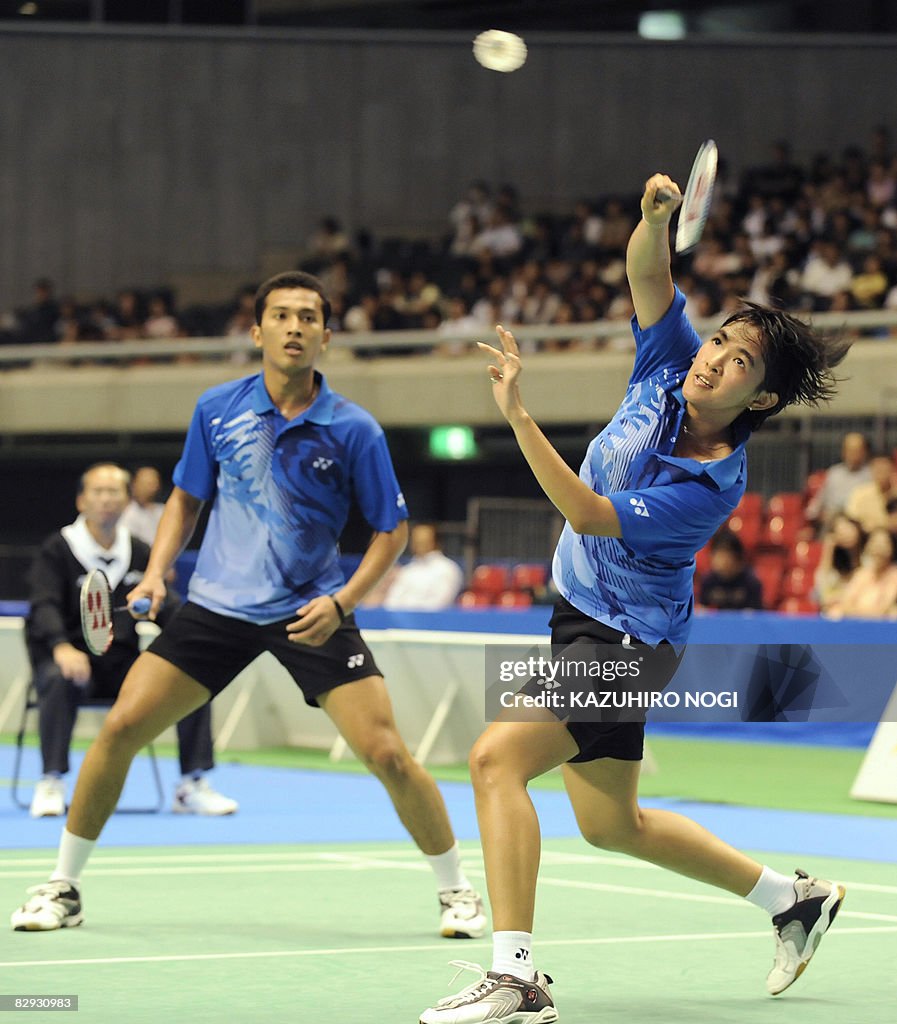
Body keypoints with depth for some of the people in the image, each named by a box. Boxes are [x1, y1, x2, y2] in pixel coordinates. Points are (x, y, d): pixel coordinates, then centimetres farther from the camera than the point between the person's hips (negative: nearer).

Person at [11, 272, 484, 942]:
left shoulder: (353, 430, -8)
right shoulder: (217, 410, 0)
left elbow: (392, 529, 0)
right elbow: (186, 499, 14)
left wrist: (342, 601, -14)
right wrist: (156, 573, -1)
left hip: (311, 613, -2)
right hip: (216, 605, 2)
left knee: (386, 753, -13)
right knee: (121, 727, -7)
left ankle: (457, 890, 7)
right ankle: (64, 887, 9)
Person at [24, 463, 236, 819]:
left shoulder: (140, 553, 15)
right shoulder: (57, 551, 0)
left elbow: (167, 606, 8)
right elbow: (45, 607, -14)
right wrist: (61, 647, -36)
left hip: (123, 664, 4)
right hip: (72, 657, -4)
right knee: (61, 680, -39)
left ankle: (192, 786, -14)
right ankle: (51, 784, -30)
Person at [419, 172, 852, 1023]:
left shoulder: (712, 485, -25)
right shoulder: (669, 364, -5)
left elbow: (589, 514, -31)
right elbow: (646, 272, -8)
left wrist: (519, 416, -36)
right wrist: (655, 216, -31)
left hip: (624, 636, -9)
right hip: (583, 614, 9)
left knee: (498, 756, -23)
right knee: (610, 824, 20)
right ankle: (791, 898, 36)